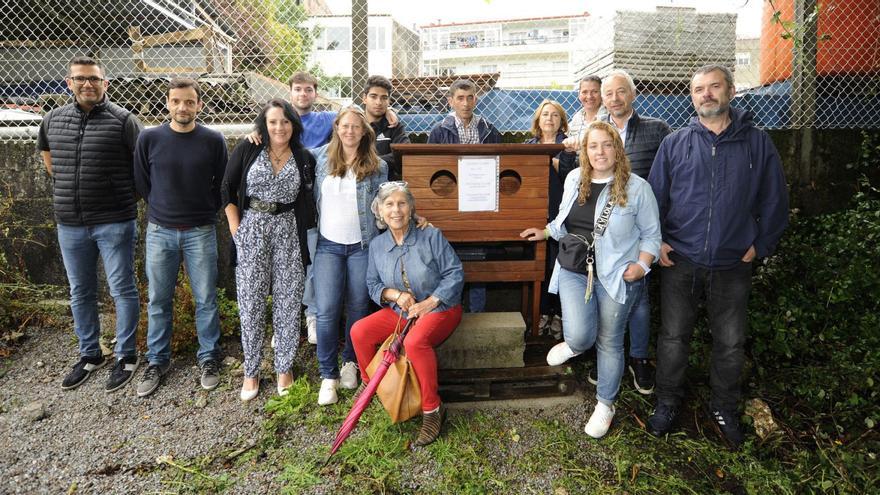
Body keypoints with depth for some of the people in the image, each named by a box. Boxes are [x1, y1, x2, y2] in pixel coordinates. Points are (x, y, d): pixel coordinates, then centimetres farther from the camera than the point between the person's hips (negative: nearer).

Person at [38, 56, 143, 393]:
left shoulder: (123, 120, -8)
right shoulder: (52, 120, 8)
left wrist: (126, 193, 2)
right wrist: (67, 187, 17)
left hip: (115, 222, -5)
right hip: (70, 224, 5)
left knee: (122, 290, 3)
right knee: (80, 293, 14)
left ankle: (126, 356, 17)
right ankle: (89, 354, 30)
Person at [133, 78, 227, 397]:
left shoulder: (213, 140, -4)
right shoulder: (149, 139, -1)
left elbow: (222, 183, 5)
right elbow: (141, 183, 8)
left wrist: (205, 212, 5)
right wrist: (162, 210, 8)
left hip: (200, 232, -1)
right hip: (159, 231, 2)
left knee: (205, 299, 6)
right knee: (158, 301, 10)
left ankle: (208, 358, 22)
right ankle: (157, 361, 26)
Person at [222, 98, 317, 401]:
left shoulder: (305, 159, 5)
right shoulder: (247, 150, 1)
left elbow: (308, 201, 8)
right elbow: (227, 189, 3)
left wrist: (305, 235, -1)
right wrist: (236, 230, -3)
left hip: (289, 232, 1)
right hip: (252, 231, -1)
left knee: (288, 302, 4)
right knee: (251, 303, 4)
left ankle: (284, 368, 21)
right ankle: (251, 371, 19)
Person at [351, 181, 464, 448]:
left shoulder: (431, 236, -11)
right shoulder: (377, 245, 3)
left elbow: (455, 273, -11)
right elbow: (373, 284, 9)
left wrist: (429, 302, -19)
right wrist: (394, 294, -13)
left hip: (440, 308, -5)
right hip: (400, 311, 5)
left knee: (415, 342, -35)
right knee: (359, 331, -13)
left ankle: (432, 409, -18)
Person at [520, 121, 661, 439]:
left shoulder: (637, 187, -7)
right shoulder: (574, 179, 4)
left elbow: (651, 234, 0)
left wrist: (642, 264, -11)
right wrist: (545, 233, 14)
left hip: (616, 276, -2)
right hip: (574, 272, 2)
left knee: (609, 343, 10)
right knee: (580, 335, -14)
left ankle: (605, 404, 32)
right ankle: (574, 346, 27)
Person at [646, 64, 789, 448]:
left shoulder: (757, 143, 2)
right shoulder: (674, 143, 1)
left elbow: (774, 200, 6)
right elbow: (655, 196, 4)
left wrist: (760, 245, 0)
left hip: (733, 267, 1)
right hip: (680, 262, 0)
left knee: (731, 344, 12)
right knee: (673, 338, 9)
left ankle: (724, 408, 33)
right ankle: (667, 403, 28)